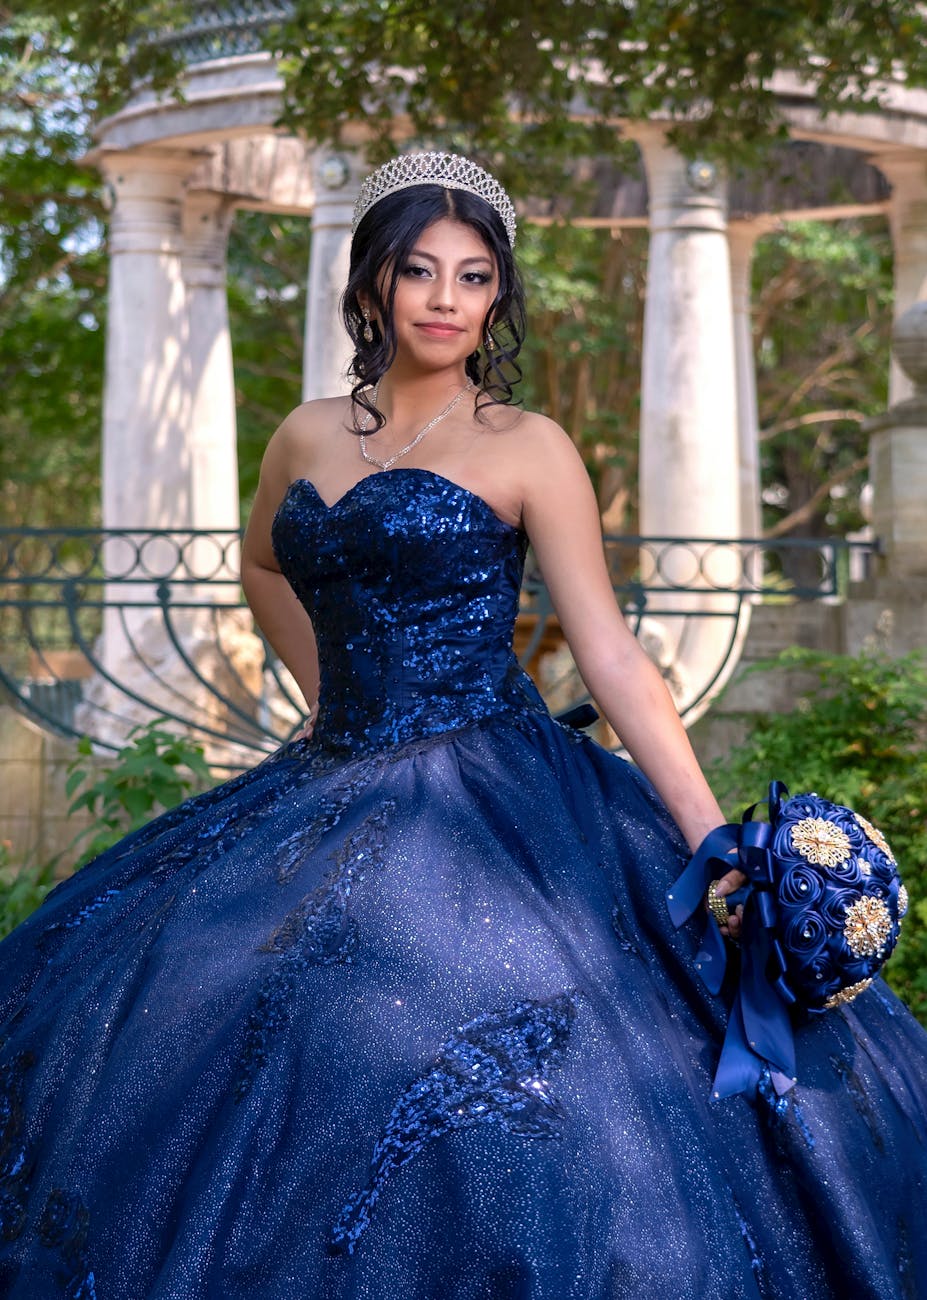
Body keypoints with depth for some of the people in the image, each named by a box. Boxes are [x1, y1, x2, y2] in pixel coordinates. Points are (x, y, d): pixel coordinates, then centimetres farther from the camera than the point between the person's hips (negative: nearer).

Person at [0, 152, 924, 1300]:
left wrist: (714, 842, -14)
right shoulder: (310, 437, 11)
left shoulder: (528, 450, -3)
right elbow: (262, 569, 32)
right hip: (333, 800, 6)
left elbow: (611, 656, -7)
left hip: (489, 804, -5)